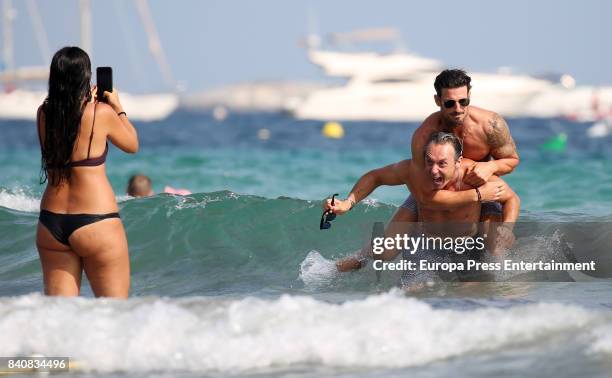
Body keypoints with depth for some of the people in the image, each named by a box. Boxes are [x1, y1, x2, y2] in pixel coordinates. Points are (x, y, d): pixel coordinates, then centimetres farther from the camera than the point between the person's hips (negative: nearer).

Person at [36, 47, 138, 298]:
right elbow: (132, 145, 9)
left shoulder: (43, 114, 2)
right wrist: (118, 107, 21)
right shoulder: (102, 113, -9)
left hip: (51, 223, 5)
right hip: (96, 224, -5)